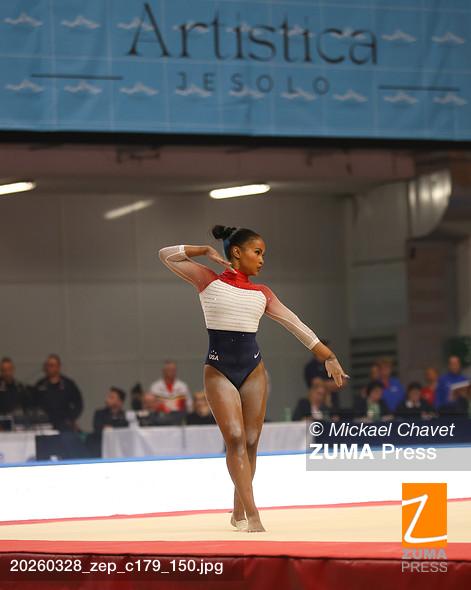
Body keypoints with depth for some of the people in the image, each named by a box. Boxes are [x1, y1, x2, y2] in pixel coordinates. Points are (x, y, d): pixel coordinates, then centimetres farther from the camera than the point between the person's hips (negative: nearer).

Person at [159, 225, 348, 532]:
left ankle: (239, 512, 14)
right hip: (219, 370, -4)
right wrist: (206, 251, 0)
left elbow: (295, 324, 10)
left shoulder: (261, 293, 11)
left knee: (251, 441, 2)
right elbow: (166, 255, 1)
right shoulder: (210, 281, 2)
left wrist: (327, 356, 6)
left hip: (253, 369, 4)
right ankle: (252, 514, -20)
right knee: (235, 438, -14)